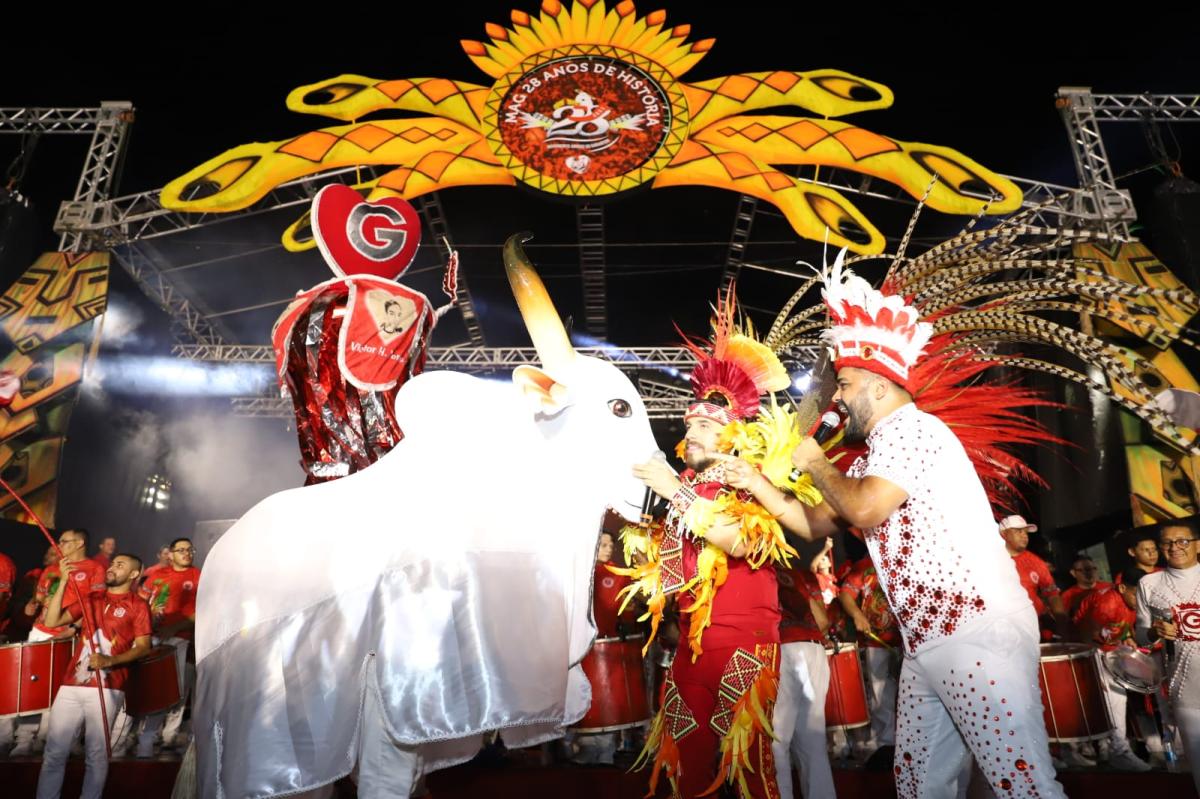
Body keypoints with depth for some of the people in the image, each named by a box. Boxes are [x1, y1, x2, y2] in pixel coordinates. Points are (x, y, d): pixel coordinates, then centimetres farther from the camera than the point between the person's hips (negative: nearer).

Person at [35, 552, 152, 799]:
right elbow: (52, 621, 6)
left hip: (107, 689, -4)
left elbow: (143, 647, -5)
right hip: (71, 685, 4)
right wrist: (64, 580, -1)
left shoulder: (138, 605, 1)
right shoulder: (91, 599, 17)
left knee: (96, 755, 2)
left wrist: (110, 660, -20)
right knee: (54, 752, 6)